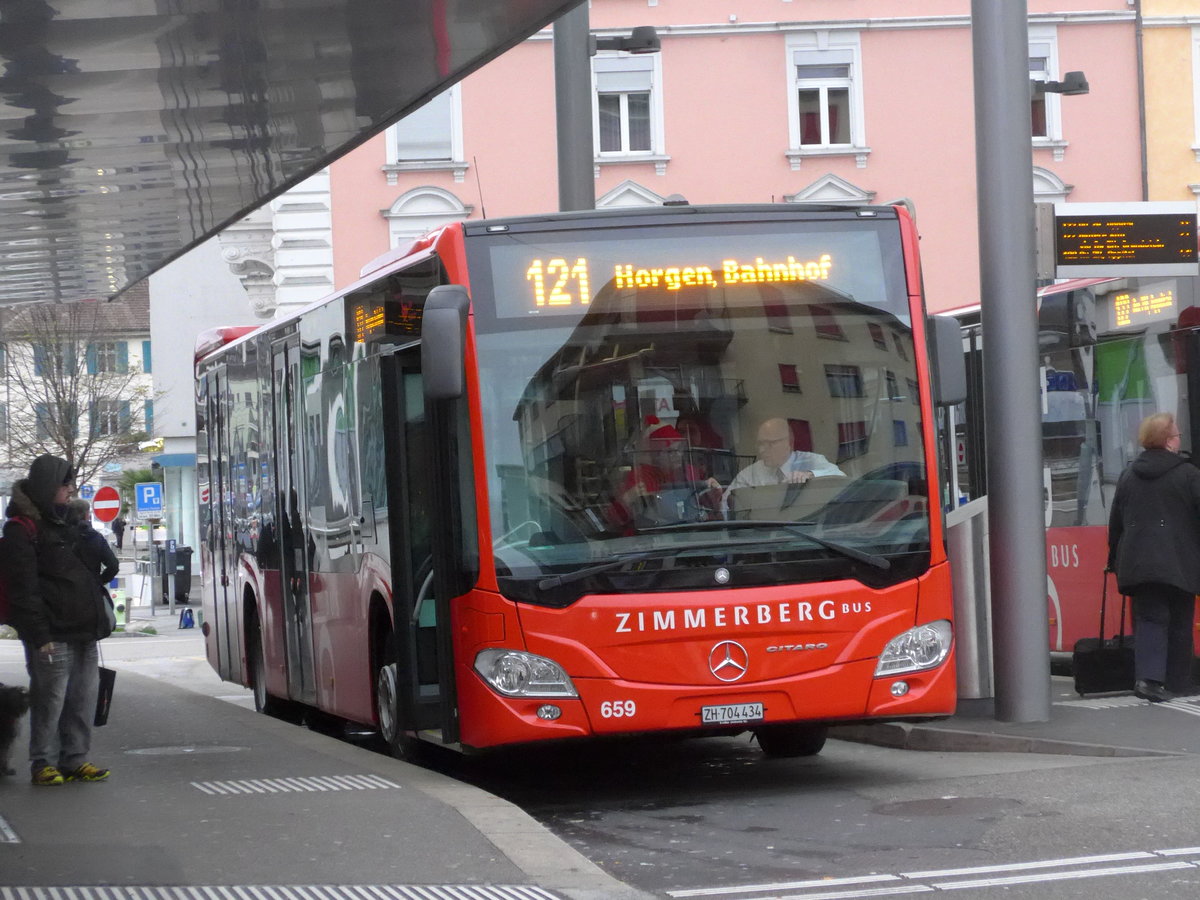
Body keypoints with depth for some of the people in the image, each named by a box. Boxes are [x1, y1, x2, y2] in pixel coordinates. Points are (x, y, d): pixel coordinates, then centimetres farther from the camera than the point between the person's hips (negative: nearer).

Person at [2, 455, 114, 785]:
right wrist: (40, 635, -19)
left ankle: (75, 759, 15)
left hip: (82, 633, 8)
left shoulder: (63, 524, 19)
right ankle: (44, 763, 3)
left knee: (84, 696, 7)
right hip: (53, 635, -8)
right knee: (51, 699, -5)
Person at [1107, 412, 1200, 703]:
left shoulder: (1128, 475, 9)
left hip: (1138, 562, 3)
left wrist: (1115, 559, 22)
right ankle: (1176, 682, 13)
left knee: (1149, 618, 1)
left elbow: (1116, 521, 14)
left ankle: (1147, 676, -18)